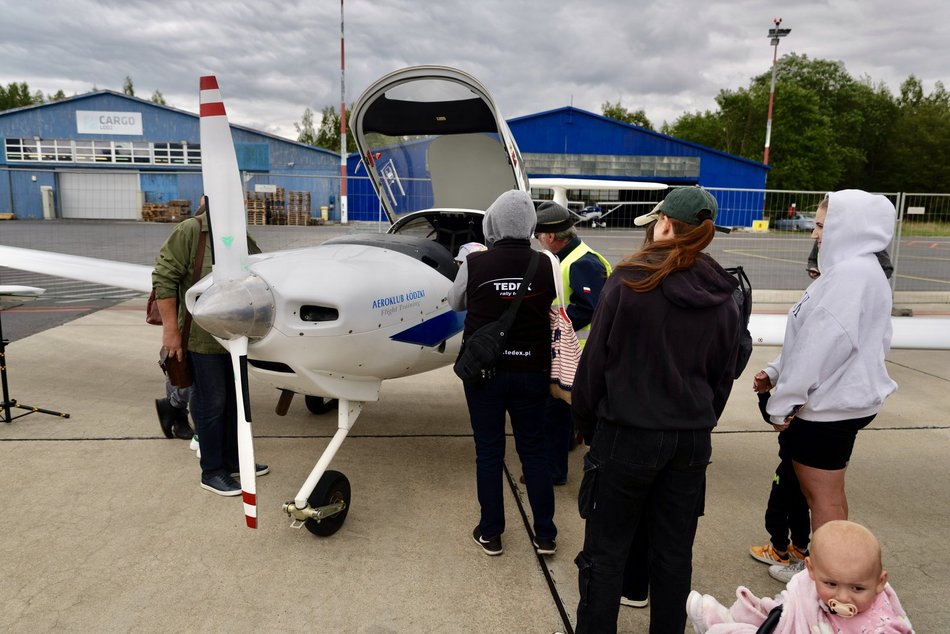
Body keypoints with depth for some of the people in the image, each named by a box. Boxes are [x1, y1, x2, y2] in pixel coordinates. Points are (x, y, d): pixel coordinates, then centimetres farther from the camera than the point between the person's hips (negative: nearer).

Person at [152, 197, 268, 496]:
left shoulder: (242, 239, 9)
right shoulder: (189, 231, -11)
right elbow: (163, 278, -13)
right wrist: (170, 329, -16)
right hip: (202, 339, -7)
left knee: (233, 399, 16)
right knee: (211, 402, 1)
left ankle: (231, 459, 32)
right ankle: (212, 472, 15)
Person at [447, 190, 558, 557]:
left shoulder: (474, 264, -12)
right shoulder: (546, 265, -9)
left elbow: (456, 303, 6)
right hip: (531, 372, 1)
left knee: (488, 452, 12)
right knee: (533, 451, 15)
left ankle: (490, 533, 23)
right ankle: (545, 534, 24)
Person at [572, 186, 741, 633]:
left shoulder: (629, 281, -12)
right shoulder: (723, 298, 3)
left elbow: (595, 361, -9)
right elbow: (722, 379, 9)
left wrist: (586, 424, 3)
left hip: (627, 434, -5)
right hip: (692, 440, 5)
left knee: (606, 552, 8)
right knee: (674, 553, 17)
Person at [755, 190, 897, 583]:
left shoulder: (851, 274, -21)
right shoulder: (854, 271, 13)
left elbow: (823, 346, -25)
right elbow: (813, 339, 15)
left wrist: (783, 402, -18)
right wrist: (776, 373, 11)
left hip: (830, 405, -10)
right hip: (837, 400, 10)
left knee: (822, 494, 3)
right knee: (827, 491, 20)